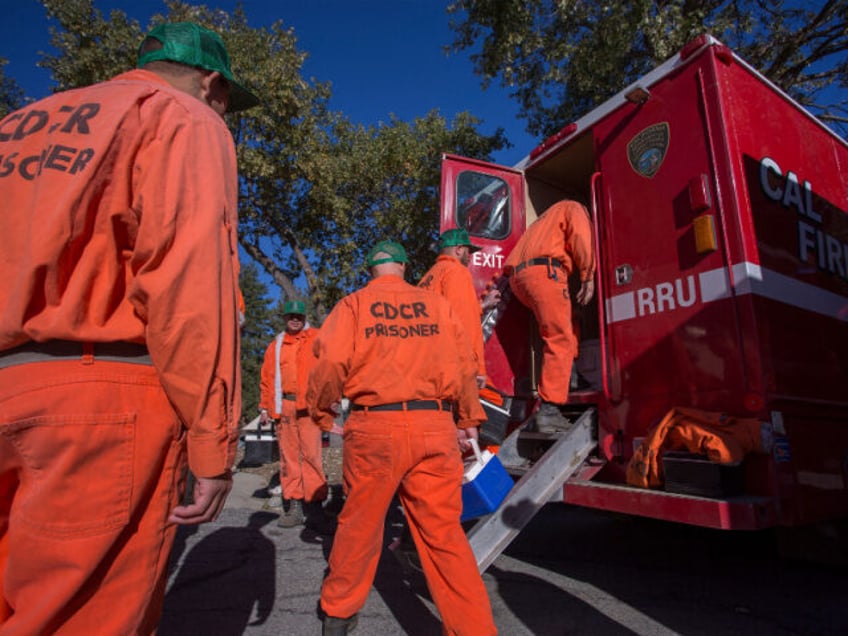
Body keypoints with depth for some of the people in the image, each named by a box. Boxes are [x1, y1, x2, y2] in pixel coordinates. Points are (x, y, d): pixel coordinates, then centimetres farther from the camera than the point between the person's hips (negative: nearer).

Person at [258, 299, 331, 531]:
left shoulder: (317, 340, 8)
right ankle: (294, 506, 12)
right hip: (284, 406, 4)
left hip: (309, 405, -4)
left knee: (311, 455, -9)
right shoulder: (276, 345, 18)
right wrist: (265, 407, 12)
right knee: (288, 456, 5)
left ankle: (314, 506, -3)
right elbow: (267, 378, 18)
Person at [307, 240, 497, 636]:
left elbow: (332, 362, -7)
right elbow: (464, 366, 7)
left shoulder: (353, 305, 5)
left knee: (359, 524, 16)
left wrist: (321, 412, 8)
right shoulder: (436, 304, 9)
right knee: (443, 532, 6)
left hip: (374, 426, 0)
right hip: (435, 427, 1)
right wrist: (469, 418, 18)